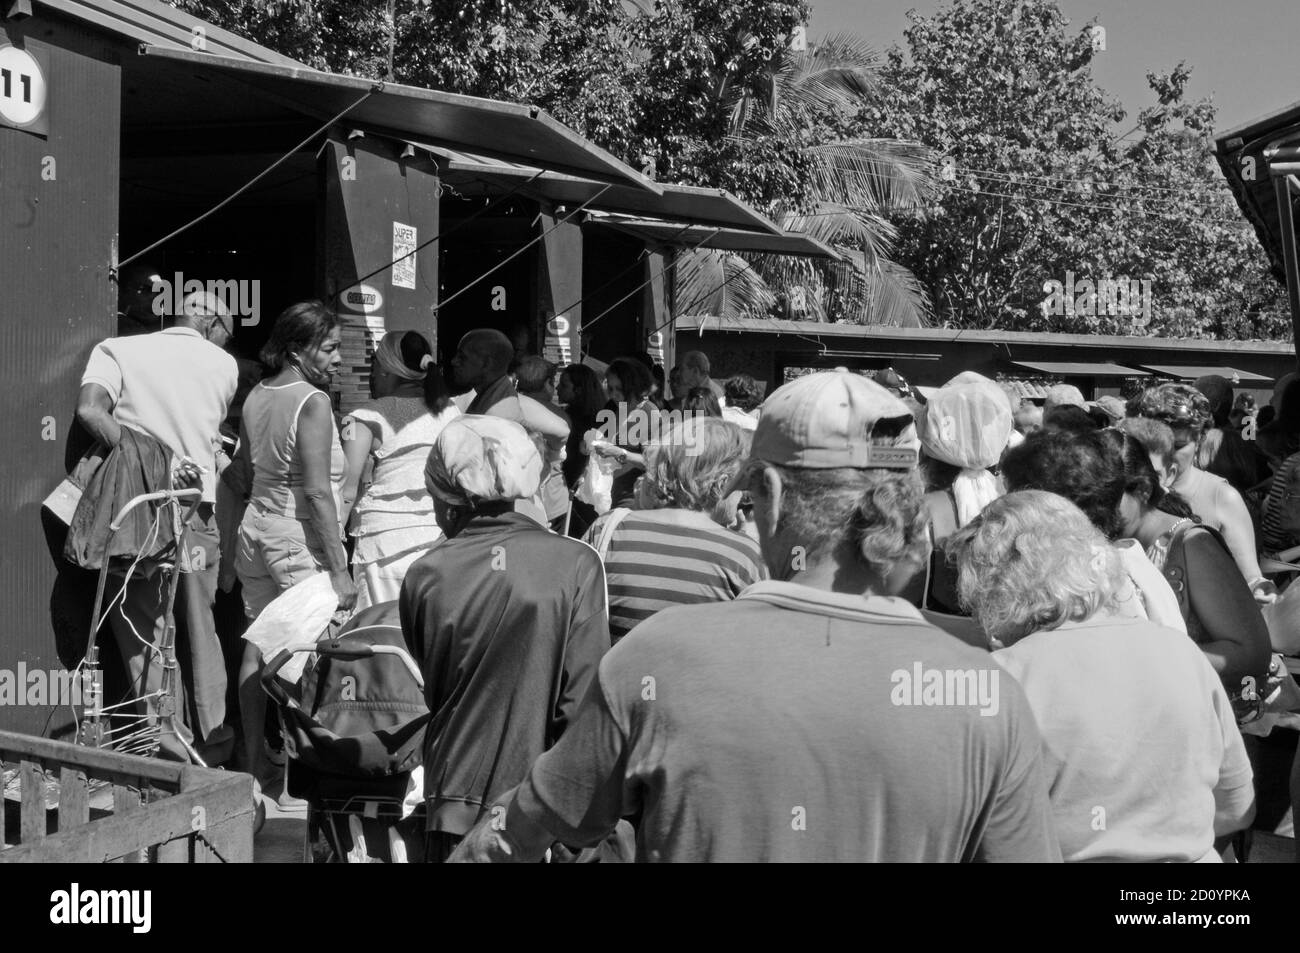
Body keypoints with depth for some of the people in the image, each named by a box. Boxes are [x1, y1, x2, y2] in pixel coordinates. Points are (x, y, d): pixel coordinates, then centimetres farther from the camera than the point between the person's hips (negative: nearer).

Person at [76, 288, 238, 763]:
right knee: (199, 633, 16)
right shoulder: (223, 364, 5)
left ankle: (171, 746, 1)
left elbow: (90, 410, -15)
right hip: (198, 513, 1)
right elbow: (212, 430, 6)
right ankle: (212, 741, 24)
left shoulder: (117, 350, 2)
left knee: (145, 633, 5)